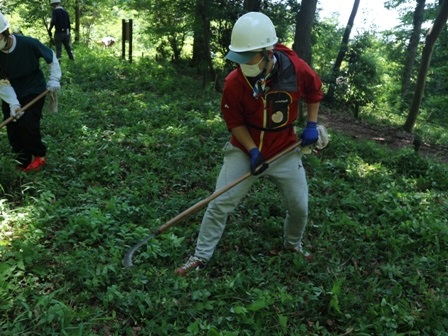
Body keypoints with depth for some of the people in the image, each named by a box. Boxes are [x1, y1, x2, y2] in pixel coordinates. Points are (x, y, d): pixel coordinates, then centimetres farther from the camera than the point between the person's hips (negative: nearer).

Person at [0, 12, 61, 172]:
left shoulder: (29, 44, -24)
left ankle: (40, 155, 12)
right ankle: (24, 162, 21)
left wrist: (54, 79, -10)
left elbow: (51, 57, -6)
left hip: (34, 90, -4)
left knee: (28, 124, -15)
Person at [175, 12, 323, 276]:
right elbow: (234, 122, -9)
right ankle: (201, 256, 13)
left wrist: (312, 125, -2)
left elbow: (315, 91, 3)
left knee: (300, 206, 10)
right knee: (220, 204, -4)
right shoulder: (234, 82, -21)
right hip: (245, 150, -1)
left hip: (285, 151, 2)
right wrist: (253, 151, -19)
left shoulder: (296, 68, -19)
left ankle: (293, 243, 42)